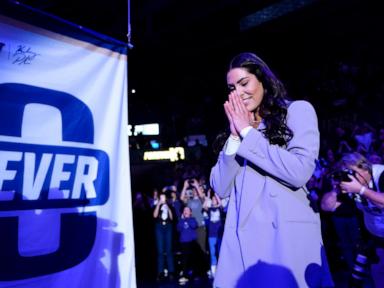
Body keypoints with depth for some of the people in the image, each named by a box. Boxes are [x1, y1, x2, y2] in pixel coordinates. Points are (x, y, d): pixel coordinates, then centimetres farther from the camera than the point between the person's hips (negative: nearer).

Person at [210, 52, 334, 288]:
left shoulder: (297, 110, 2)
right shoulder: (238, 129, 14)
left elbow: (300, 172, -15)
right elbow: (221, 189, 7)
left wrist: (247, 133, -7)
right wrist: (236, 137, -2)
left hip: (288, 237, -4)